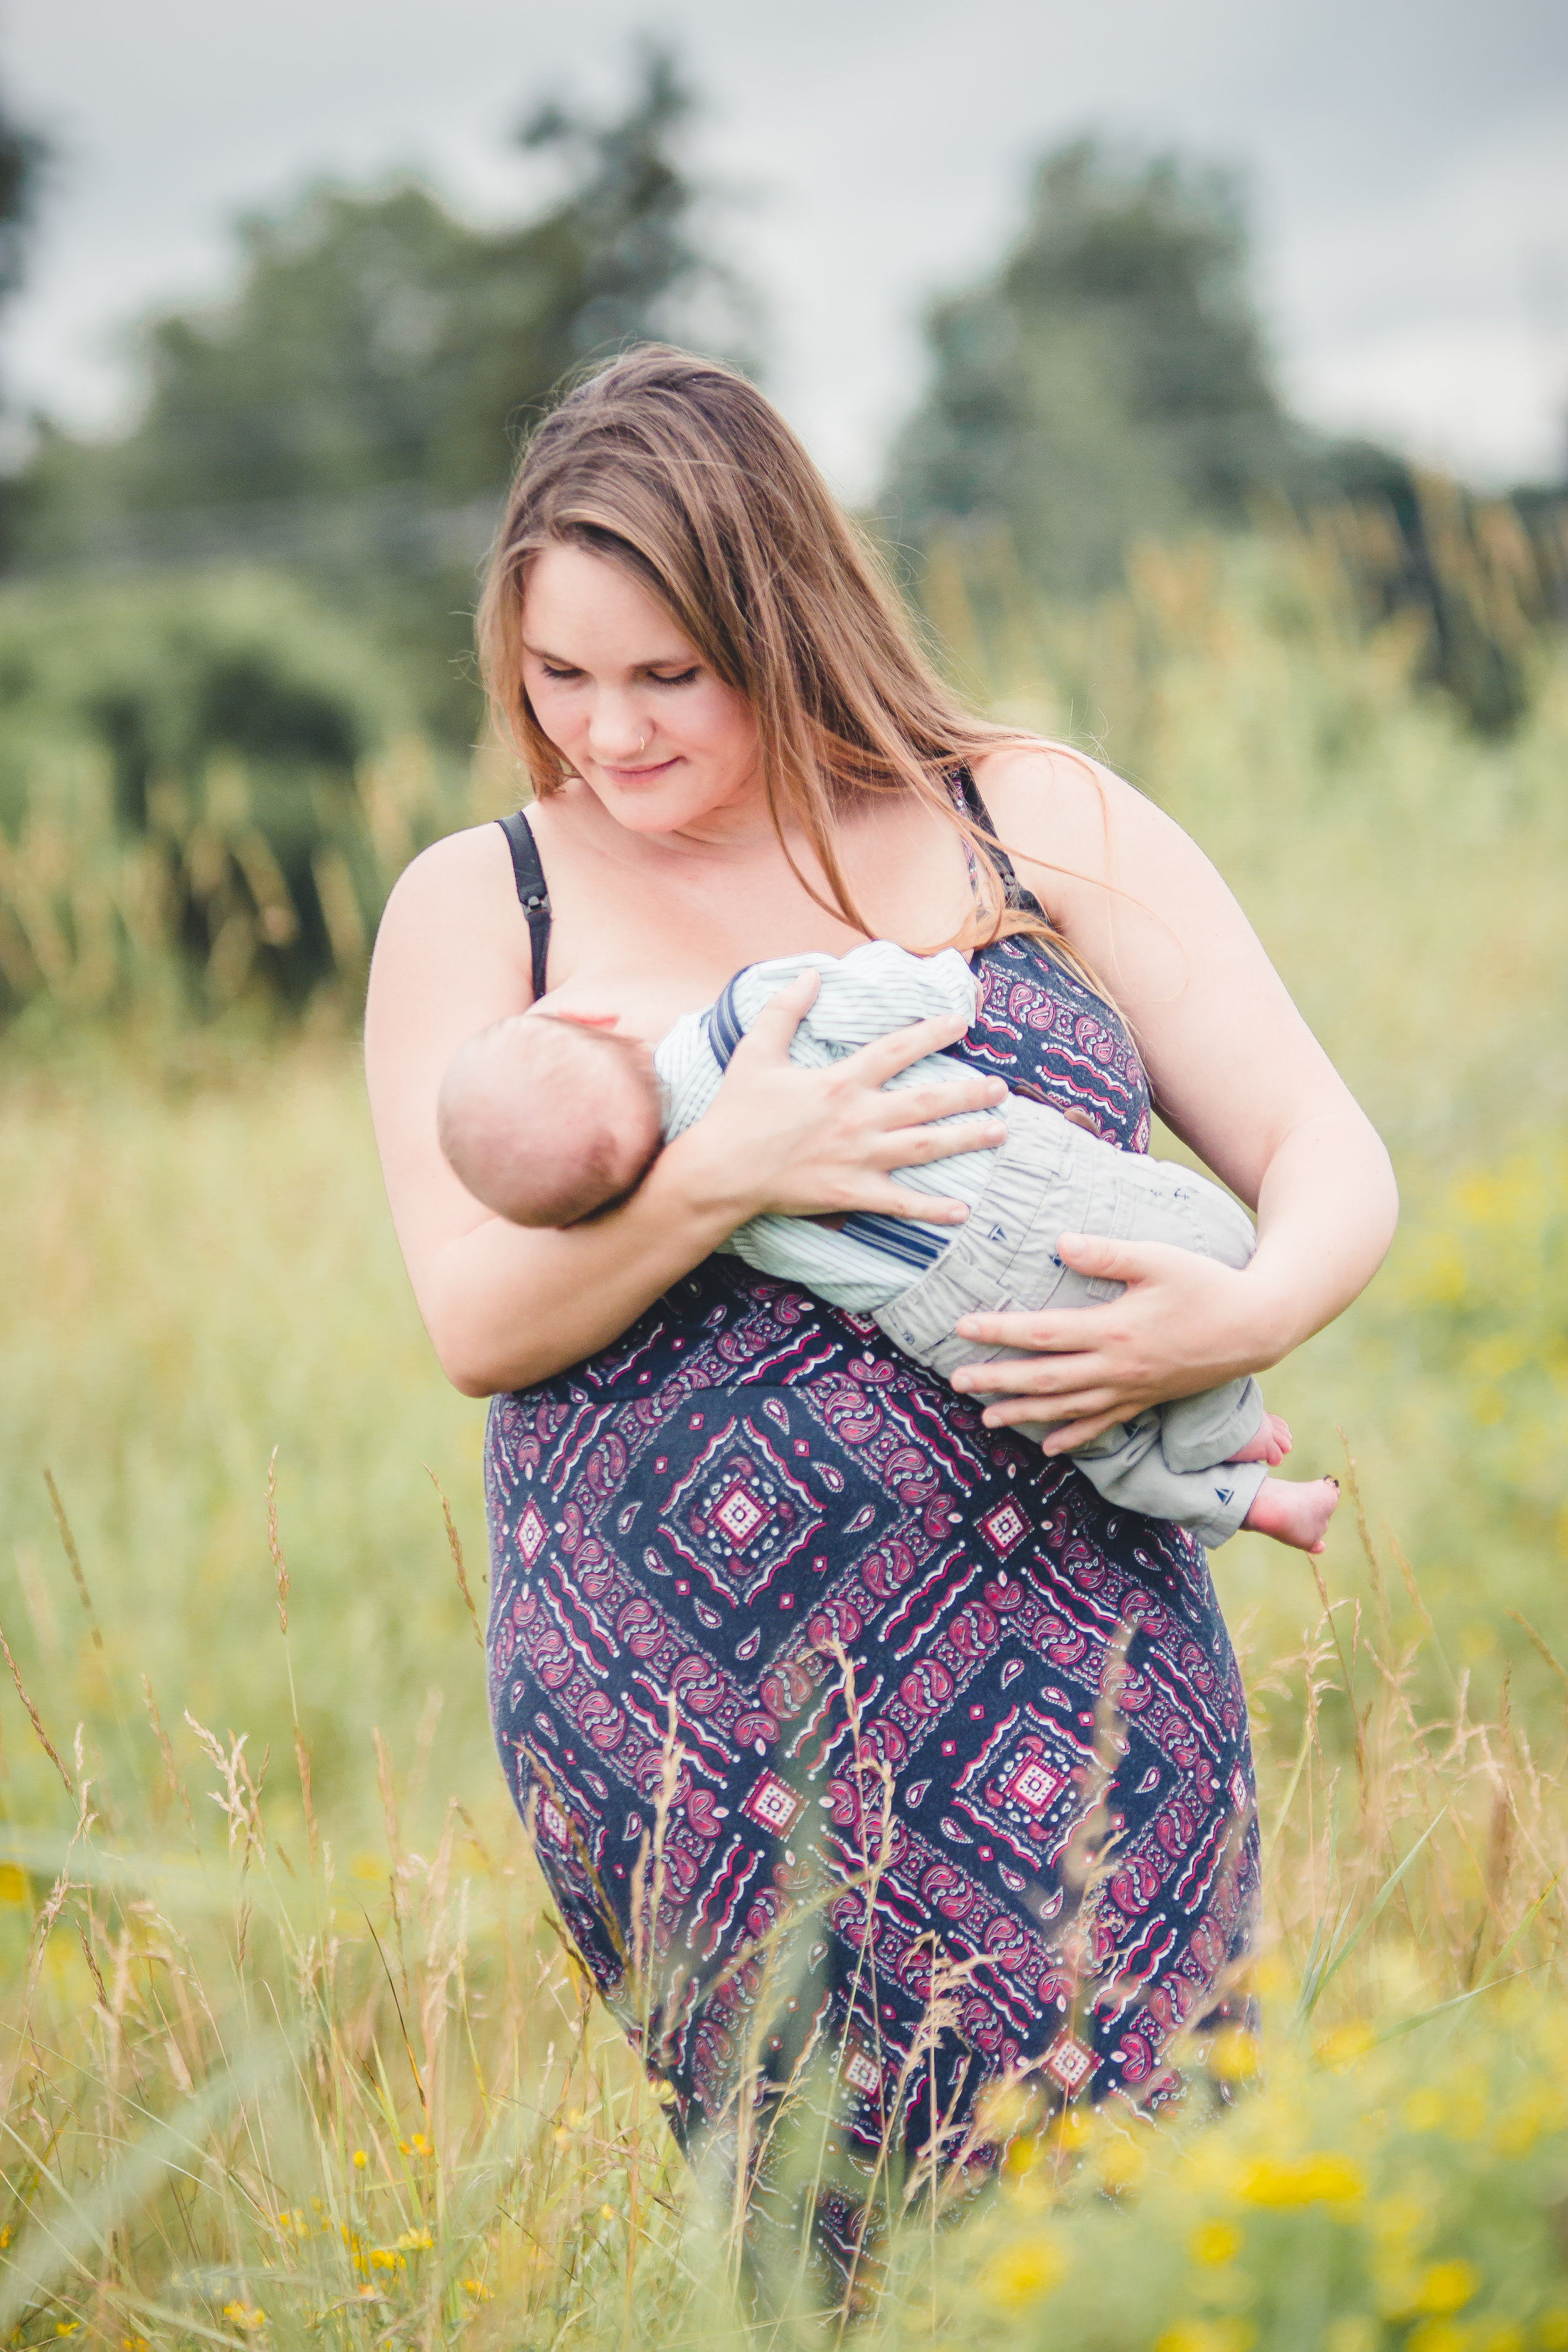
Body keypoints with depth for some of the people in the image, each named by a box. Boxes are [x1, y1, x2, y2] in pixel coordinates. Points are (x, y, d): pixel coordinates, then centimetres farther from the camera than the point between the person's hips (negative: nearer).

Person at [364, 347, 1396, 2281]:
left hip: (1064, 1696, 0)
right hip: (688, 1730, 0)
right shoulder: (475, 908, 7)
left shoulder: (1040, 828, 5)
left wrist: (1246, 1318, -17)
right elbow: (476, 1322, -2)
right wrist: (718, 1175, -19)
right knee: (833, 2252, 1)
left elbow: (1331, 1160, 4)